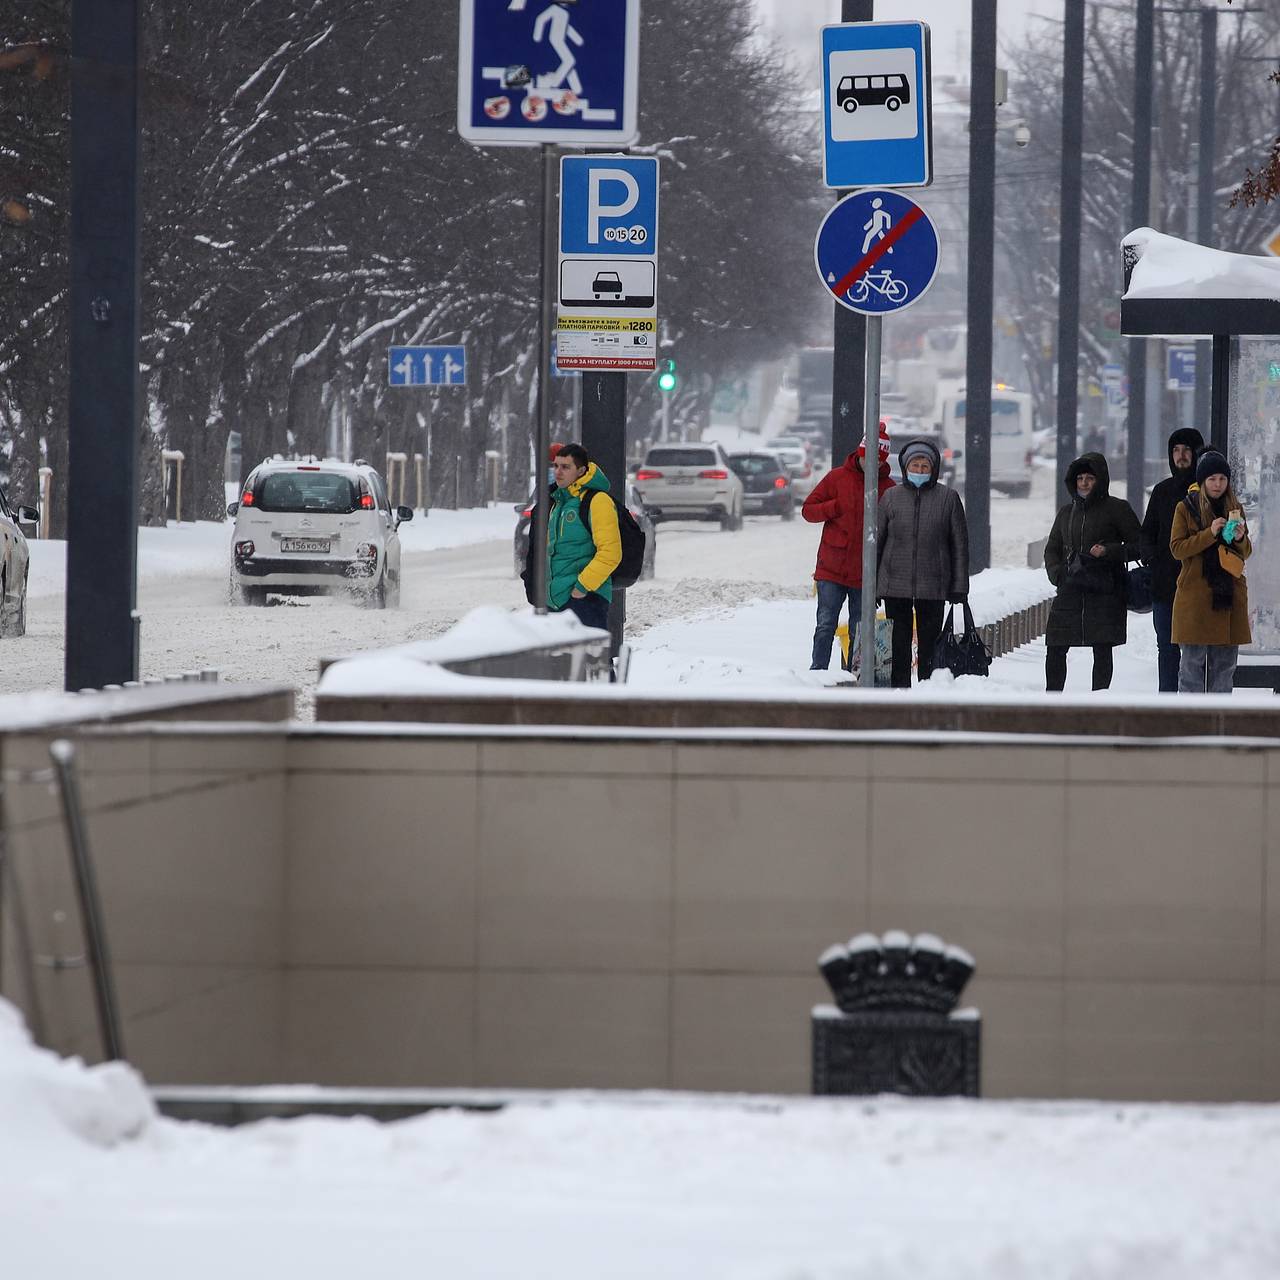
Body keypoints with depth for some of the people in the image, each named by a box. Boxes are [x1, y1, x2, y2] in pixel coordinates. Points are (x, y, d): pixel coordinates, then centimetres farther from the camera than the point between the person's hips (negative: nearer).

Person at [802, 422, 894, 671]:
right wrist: (837, 507, -12)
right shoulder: (838, 478, 3)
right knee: (826, 625, -2)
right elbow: (808, 510, 5)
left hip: (866, 574, 1)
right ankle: (817, 671, 2)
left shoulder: (889, 488, 5)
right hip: (832, 569, -1)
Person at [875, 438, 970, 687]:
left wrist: (959, 587, 1)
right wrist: (871, 585, 5)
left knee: (929, 644, 2)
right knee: (898, 646, 4)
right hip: (895, 585, 1)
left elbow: (960, 544, 5)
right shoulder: (891, 497, 7)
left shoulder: (948, 498, 4)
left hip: (932, 587, -1)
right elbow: (876, 540, 10)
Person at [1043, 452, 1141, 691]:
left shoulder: (1116, 509, 0)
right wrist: (1056, 573, 2)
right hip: (1070, 590, 5)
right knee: (1055, 650, 1)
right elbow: (1052, 548, 21)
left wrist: (1109, 551, -16)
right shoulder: (1067, 512, 15)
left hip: (1104, 593, -5)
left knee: (1102, 651, -3)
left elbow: (1138, 546, 0)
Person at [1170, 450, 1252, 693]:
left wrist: (1240, 539, -10)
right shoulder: (1185, 508, 0)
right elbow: (1177, 548, -8)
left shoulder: (1234, 508, 11)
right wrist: (1210, 534, -19)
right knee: (1193, 660, -4)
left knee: (1225, 662, 5)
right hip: (1195, 595, -4)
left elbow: (1246, 552, 13)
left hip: (1229, 593, 4)